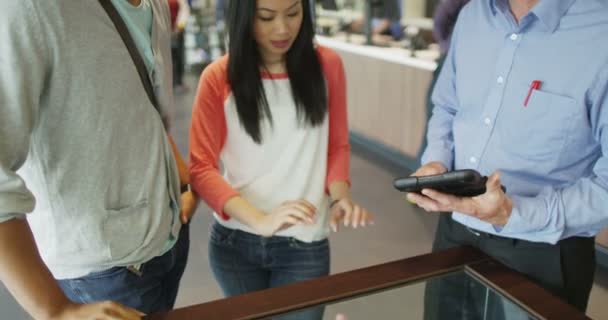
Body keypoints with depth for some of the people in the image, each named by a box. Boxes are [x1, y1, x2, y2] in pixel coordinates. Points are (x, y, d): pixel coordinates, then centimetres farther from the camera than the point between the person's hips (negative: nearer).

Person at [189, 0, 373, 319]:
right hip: (234, 243, 1)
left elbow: (337, 146, 4)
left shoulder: (327, 65, -3)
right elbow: (201, 168, -10)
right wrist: (259, 220, -25)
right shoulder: (219, 77, -9)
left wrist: (340, 196, -16)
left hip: (305, 246, 0)